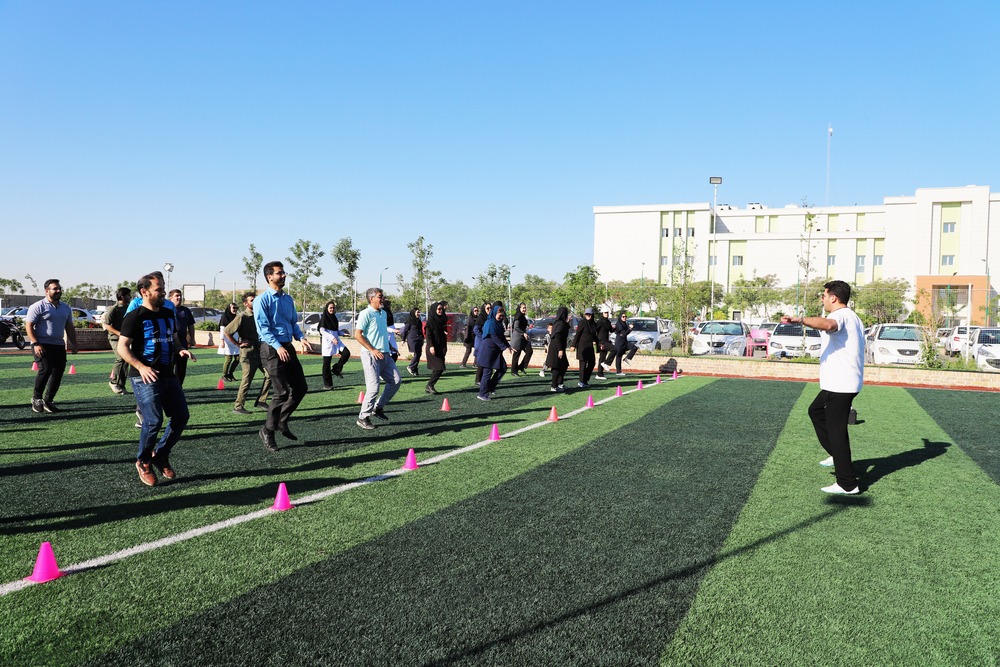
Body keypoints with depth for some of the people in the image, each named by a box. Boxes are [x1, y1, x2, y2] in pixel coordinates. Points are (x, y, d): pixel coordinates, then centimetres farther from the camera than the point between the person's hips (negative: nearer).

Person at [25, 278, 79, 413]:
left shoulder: (66, 308, 15)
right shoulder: (38, 306, -4)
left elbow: (69, 327, 21)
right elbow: (29, 326, -8)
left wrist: (73, 343, 10)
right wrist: (35, 344, -18)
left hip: (59, 345, 6)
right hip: (42, 345, -6)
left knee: (58, 373, 0)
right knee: (45, 370, -18)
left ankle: (48, 401, 10)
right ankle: (36, 398, 2)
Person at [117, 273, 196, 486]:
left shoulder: (168, 314, 14)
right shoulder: (135, 317, -8)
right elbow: (122, 347, -11)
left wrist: (181, 349, 1)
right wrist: (141, 367, -25)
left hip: (168, 375, 7)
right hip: (145, 378, -7)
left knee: (181, 416, 4)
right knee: (154, 421, -12)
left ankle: (160, 455, 23)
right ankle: (143, 462, 12)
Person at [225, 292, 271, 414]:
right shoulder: (242, 317, -12)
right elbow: (226, 331, -16)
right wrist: (238, 344, -12)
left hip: (259, 350, 7)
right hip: (248, 351, -7)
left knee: (269, 374, 3)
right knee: (247, 380, -3)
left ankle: (261, 401, 13)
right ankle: (238, 406, 8)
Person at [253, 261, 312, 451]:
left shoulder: (288, 299, 13)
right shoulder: (262, 300, -8)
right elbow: (263, 328, -14)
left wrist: (301, 339, -1)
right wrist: (278, 347, -25)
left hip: (287, 347, 8)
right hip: (271, 349, -7)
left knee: (300, 388, 9)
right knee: (282, 392, -7)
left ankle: (281, 422, 26)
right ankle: (268, 430, 10)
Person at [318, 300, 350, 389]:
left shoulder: (334, 317, 14)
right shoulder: (324, 317, -4)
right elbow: (322, 330, -13)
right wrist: (332, 338, -23)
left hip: (336, 340, 6)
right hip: (327, 341, -6)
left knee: (346, 353, -15)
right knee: (327, 363, -2)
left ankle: (336, 369, 6)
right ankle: (327, 384, 5)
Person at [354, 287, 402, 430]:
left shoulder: (383, 313, 15)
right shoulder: (366, 314, -11)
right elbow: (357, 335, -16)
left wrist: (389, 347, 18)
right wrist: (373, 350, -18)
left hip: (385, 354, 8)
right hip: (371, 355, -8)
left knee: (396, 380, 7)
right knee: (373, 387, -9)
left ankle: (378, 407, 20)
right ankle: (363, 418, 4)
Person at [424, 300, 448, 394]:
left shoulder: (442, 319, 14)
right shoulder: (431, 320, -9)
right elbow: (428, 334, -14)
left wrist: (445, 347, 18)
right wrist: (431, 346, -23)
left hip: (441, 347, 8)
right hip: (433, 347, -8)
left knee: (438, 369, 6)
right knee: (439, 368, -12)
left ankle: (429, 387, 12)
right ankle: (429, 386, -3)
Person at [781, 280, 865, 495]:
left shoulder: (841, 315, -16)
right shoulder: (852, 317, 19)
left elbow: (828, 324, -41)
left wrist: (800, 320, -54)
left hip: (840, 385, -11)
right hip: (839, 384, 11)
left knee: (836, 431, -5)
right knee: (816, 411, 27)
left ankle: (848, 485, -1)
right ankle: (837, 455, 28)